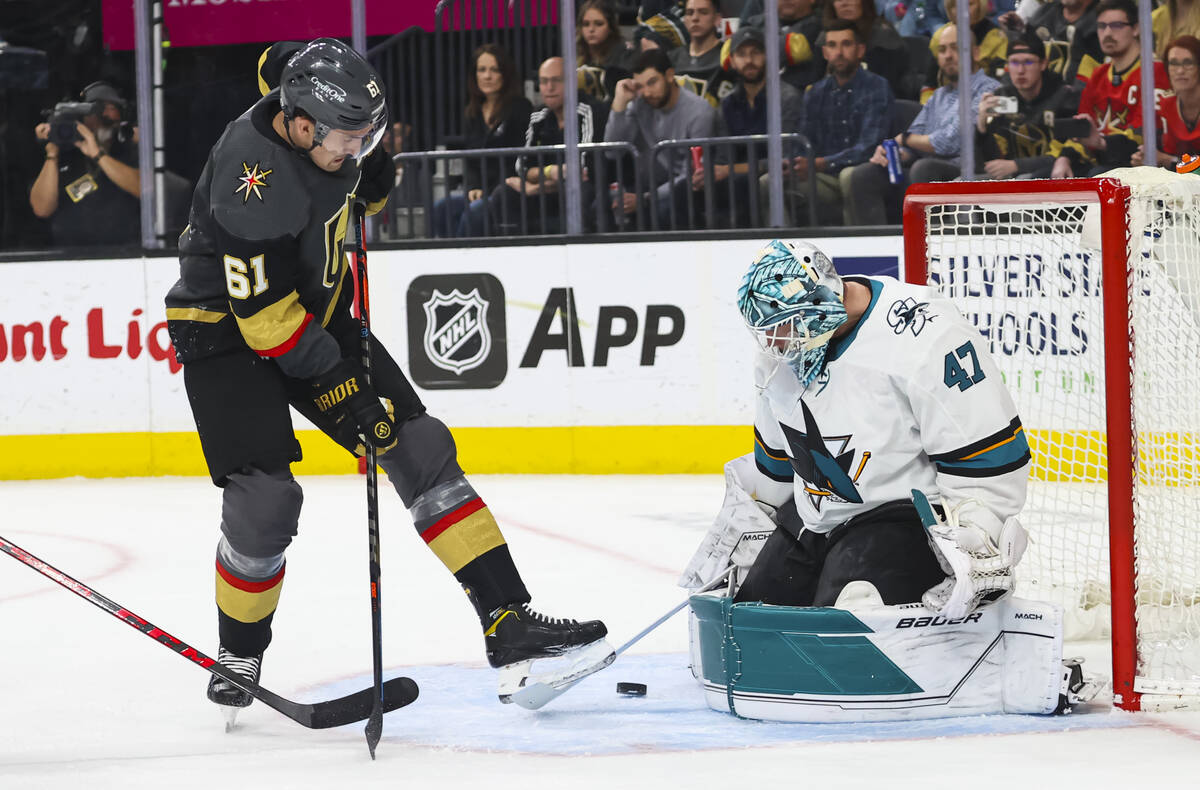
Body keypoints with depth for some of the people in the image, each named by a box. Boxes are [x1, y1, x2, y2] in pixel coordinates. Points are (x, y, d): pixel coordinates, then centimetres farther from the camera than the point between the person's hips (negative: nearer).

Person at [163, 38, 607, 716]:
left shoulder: (327, 122, -9)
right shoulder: (253, 181, -32)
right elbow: (265, 315, -29)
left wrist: (371, 178, -4)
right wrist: (340, 390, -25)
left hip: (316, 310, 8)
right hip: (227, 329, -8)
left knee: (421, 449, -2)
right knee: (265, 499, -18)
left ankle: (509, 621, -2)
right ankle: (239, 655, 8)